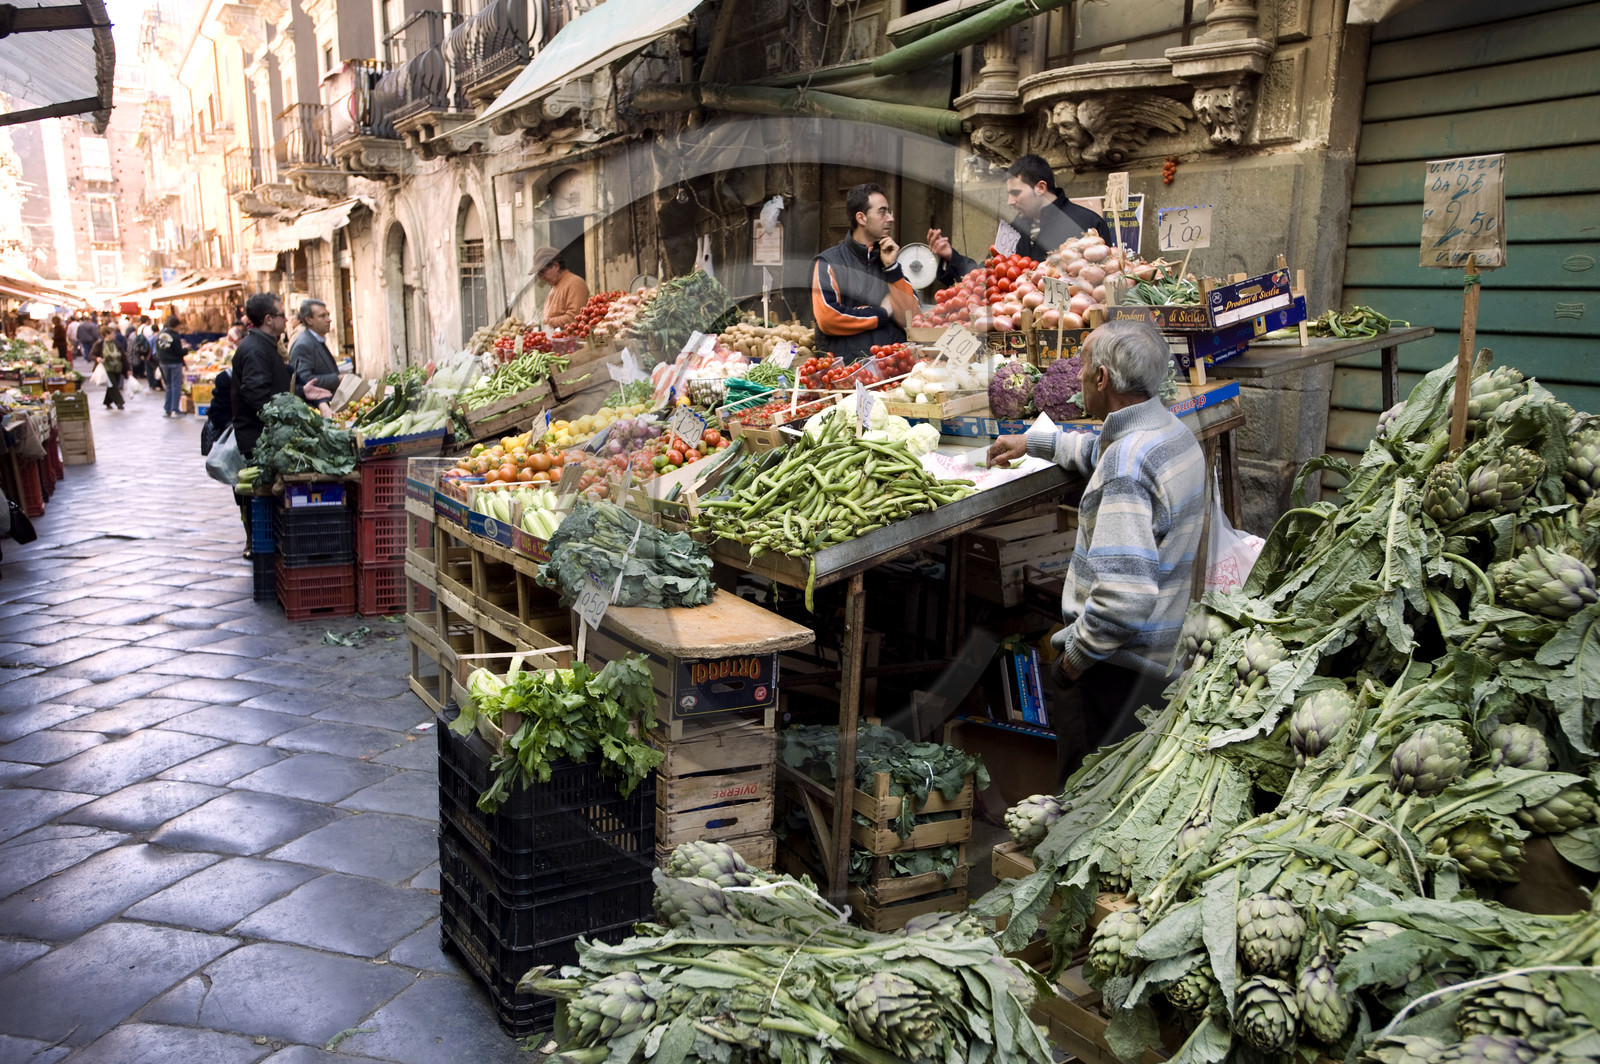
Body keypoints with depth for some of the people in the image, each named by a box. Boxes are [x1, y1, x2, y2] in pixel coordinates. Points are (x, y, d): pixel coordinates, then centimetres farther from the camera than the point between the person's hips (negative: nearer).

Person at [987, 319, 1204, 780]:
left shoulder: (1125, 468, -27)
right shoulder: (1173, 430, 5)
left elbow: (1125, 597, -34)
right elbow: (1097, 450, 31)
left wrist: (1076, 653, -20)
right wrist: (1032, 441, 33)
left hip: (1124, 668, -10)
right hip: (1167, 650, 10)